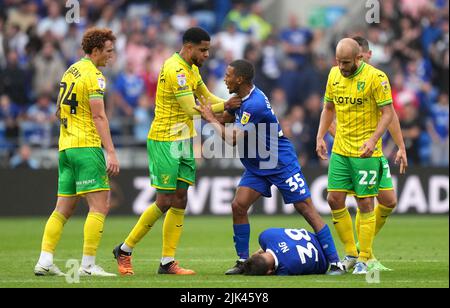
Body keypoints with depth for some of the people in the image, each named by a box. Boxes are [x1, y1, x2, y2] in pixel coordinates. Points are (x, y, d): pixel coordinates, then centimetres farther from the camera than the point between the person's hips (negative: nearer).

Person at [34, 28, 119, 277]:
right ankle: (88, 265, -13)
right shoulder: (93, 75, -9)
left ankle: (45, 261, 4)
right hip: (87, 146, -9)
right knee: (100, 205, -8)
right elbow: (99, 116, -16)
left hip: (66, 146, 9)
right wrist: (111, 153, -19)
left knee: (63, 208, 10)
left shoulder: (71, 71, 17)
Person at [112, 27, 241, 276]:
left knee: (179, 202, 5)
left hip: (183, 142, 9)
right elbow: (193, 110, -22)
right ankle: (124, 250, 7)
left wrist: (230, 107, 0)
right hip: (165, 142, -9)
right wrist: (224, 106, -15)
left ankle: (167, 262, 7)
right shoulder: (175, 71, -20)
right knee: (164, 202, -7)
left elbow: (206, 96, 16)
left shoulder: (191, 68, 12)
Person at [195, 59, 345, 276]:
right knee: (238, 206, -5)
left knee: (306, 209, -6)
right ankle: (242, 261, 4)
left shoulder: (254, 105, -26)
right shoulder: (242, 98, 3)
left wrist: (211, 119, -15)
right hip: (257, 167, 9)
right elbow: (226, 118, 16)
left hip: (281, 164, -9)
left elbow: (232, 139, -26)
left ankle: (335, 262, -5)